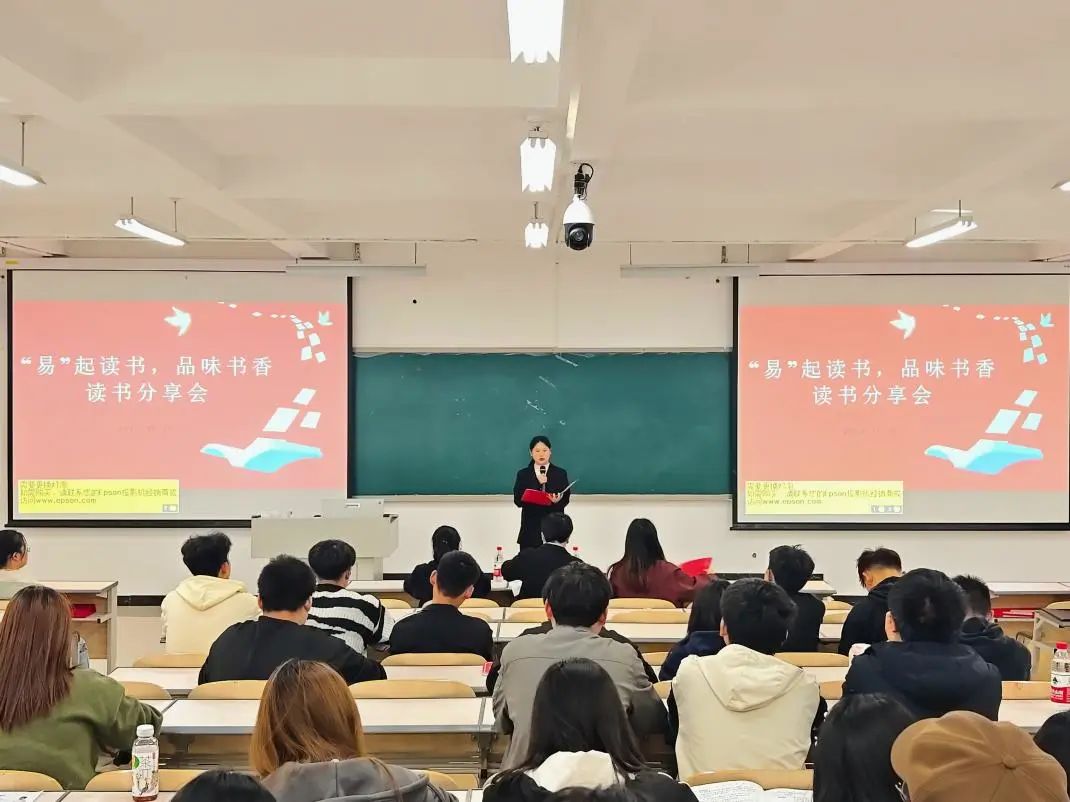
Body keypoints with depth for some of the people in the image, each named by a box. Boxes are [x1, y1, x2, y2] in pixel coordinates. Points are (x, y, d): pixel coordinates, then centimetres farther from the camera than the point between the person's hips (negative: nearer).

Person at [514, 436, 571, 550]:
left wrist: (557, 501, -22)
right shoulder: (523, 474, 10)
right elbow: (518, 500, -2)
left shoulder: (561, 473, 9)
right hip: (531, 528, 1)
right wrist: (538, 485, -11)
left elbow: (566, 499, 1)